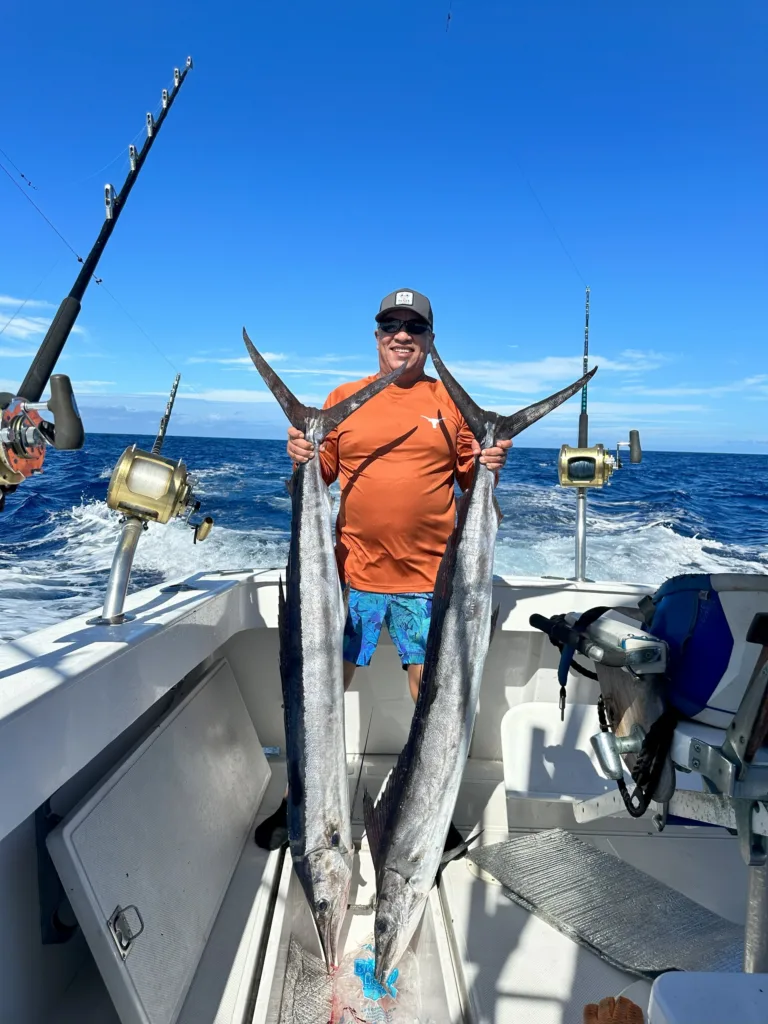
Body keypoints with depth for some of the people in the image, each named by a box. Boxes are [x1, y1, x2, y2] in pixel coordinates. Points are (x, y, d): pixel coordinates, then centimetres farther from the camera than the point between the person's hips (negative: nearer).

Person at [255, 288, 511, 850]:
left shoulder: (451, 402, 7)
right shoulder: (344, 398, 8)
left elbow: (470, 477, 9)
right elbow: (324, 471, 11)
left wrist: (491, 464, -12)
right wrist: (301, 455, -9)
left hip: (428, 577, 0)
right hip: (354, 572, 1)